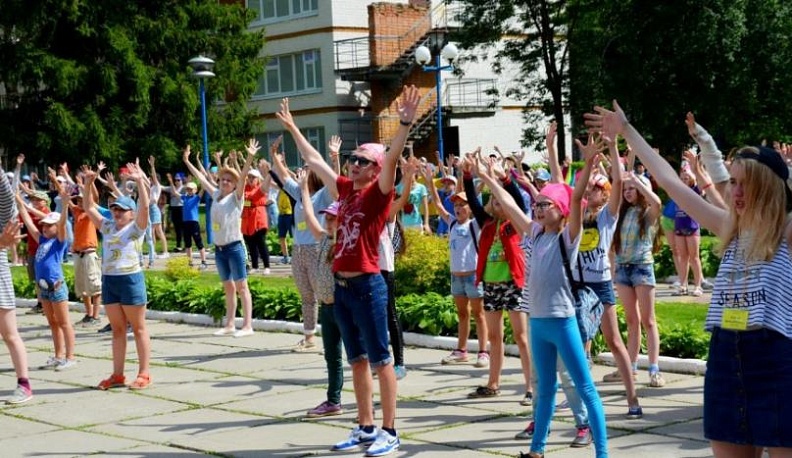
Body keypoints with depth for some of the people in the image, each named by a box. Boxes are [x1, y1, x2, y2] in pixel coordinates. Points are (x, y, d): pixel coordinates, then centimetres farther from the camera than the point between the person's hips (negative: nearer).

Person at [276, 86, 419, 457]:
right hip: (341, 286, 7)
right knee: (357, 360, 12)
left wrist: (405, 123, -37)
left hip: (367, 286, -7)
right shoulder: (345, 190, 11)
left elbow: (391, 158, -24)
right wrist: (292, 128, 29)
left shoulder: (378, 192, -8)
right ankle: (366, 428, 20)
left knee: (380, 360, -2)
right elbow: (314, 159, 22)